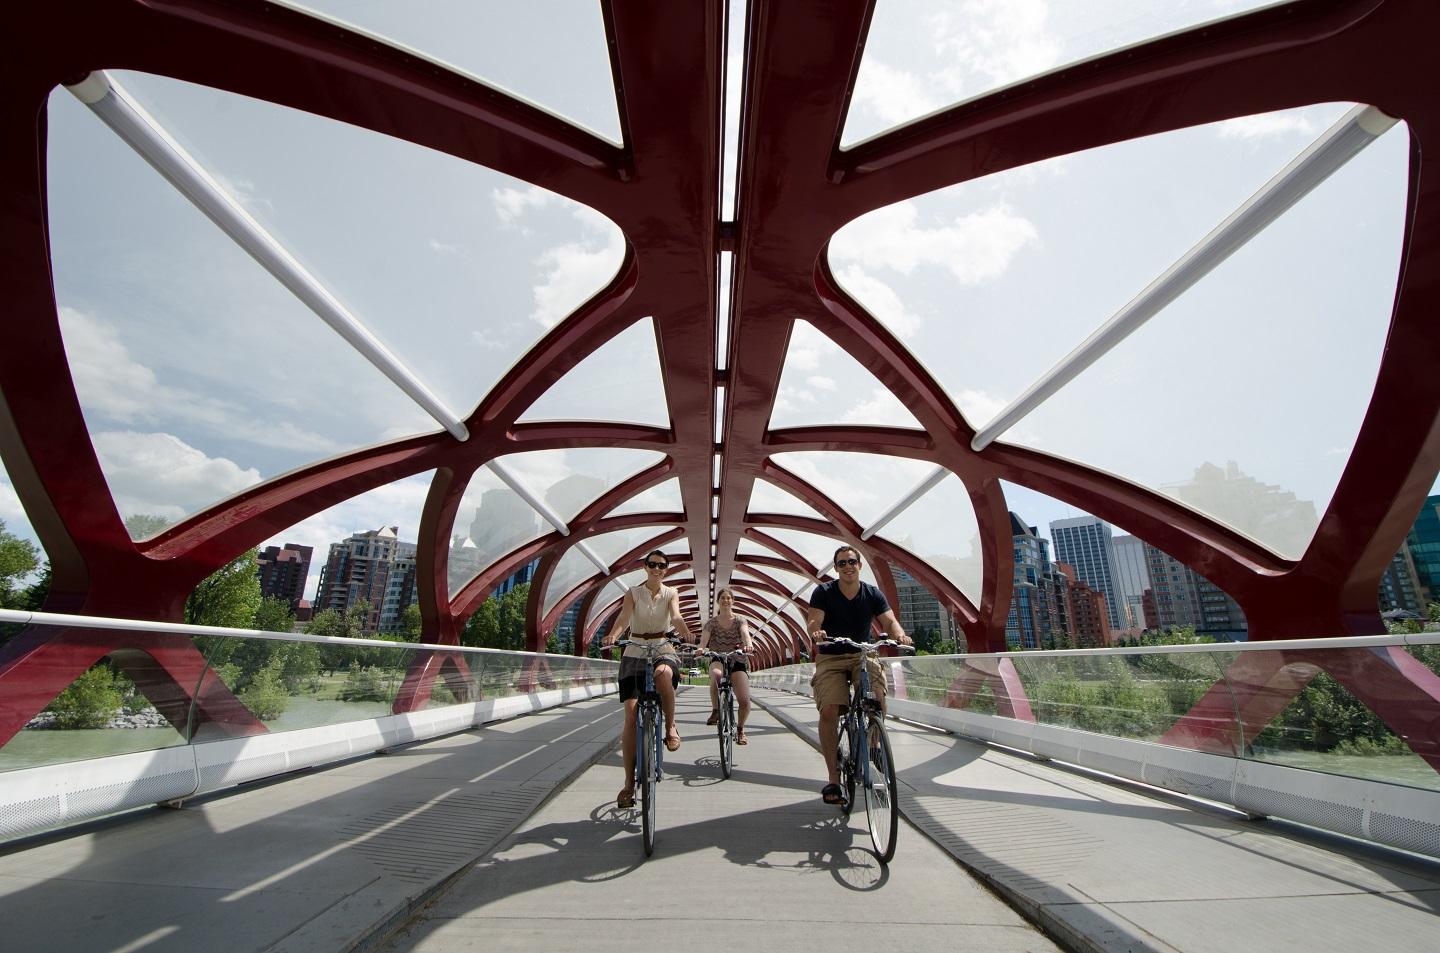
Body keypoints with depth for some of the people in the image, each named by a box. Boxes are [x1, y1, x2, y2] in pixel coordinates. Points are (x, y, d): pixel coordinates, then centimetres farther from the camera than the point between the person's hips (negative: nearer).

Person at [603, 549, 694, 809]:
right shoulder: (633, 593, 3)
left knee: (663, 673, -39)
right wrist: (613, 635, -36)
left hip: (663, 649, -1)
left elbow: (676, 616, -14)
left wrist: (687, 634, -37)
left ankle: (670, 726, -14)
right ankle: (629, 783, 3)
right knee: (631, 712, -8)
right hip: (635, 652, 1)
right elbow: (623, 616, -14)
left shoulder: (670, 594, 5)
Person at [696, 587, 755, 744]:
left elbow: (745, 633, -17)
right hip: (717, 660, -1)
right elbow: (704, 638, -12)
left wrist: (748, 644, -40)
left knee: (745, 701, -15)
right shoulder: (712, 623, 4)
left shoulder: (740, 621, 4)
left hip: (737, 662, 1)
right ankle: (715, 710, -16)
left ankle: (740, 729, 17)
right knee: (716, 674, -40)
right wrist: (701, 648, -35)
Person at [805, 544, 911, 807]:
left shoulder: (873, 594, 2)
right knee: (829, 711, -20)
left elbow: (889, 620, -8)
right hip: (830, 659, -1)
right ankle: (834, 779, -7)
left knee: (878, 697, -26)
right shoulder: (823, 592, -5)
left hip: (862, 656, 2)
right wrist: (816, 631, -41)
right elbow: (813, 620, -17)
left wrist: (899, 634, -31)